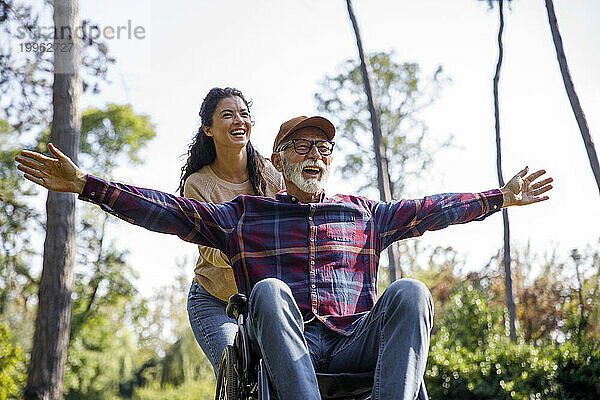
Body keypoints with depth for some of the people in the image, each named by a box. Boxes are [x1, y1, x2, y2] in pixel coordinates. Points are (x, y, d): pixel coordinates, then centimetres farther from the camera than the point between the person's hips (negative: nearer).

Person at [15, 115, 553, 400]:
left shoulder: (362, 213, 26)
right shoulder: (245, 214, 19)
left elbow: (430, 210, 26)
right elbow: (167, 210, 12)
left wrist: (499, 198, 24)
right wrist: (86, 185, 4)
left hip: (356, 341, 2)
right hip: (285, 344, -1)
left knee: (411, 293, -26)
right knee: (270, 291, -35)